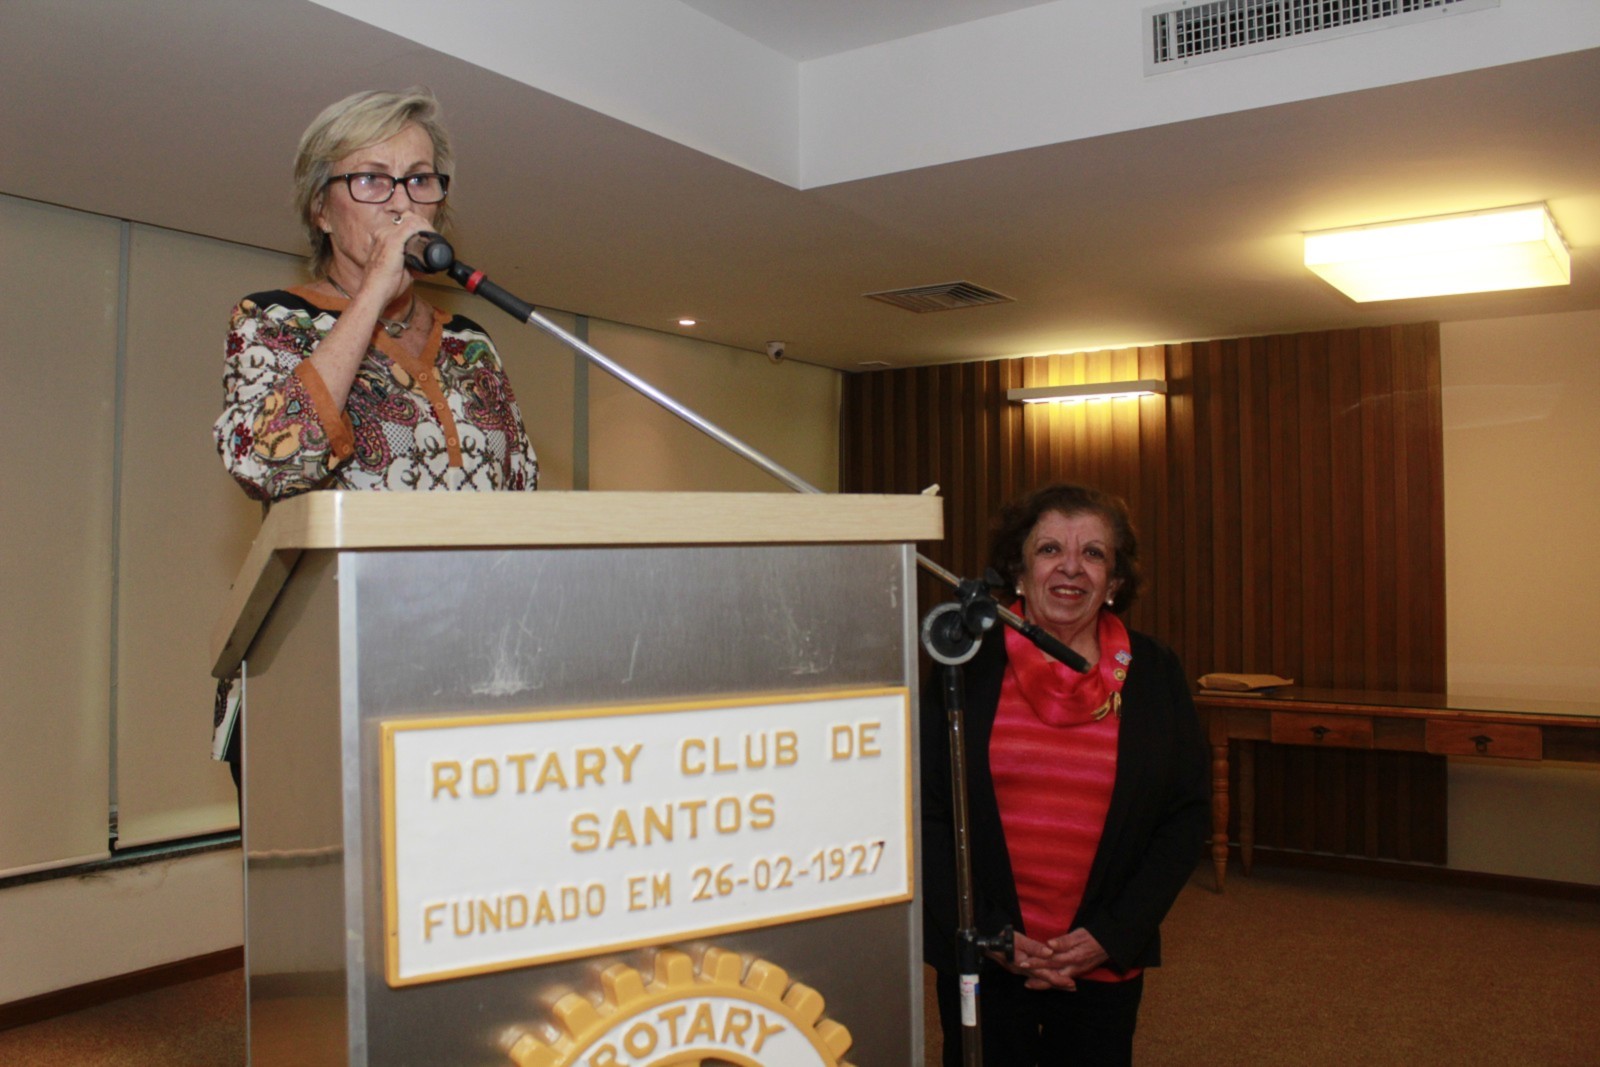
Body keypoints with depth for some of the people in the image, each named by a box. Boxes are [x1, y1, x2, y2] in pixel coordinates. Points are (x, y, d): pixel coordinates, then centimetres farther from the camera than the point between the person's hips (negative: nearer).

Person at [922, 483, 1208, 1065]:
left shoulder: (1154, 674, 0)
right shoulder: (968, 664, -5)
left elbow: (1186, 817, 1)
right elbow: (927, 812, -4)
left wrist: (1112, 935, -7)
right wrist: (985, 933, -10)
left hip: (1106, 966, 1)